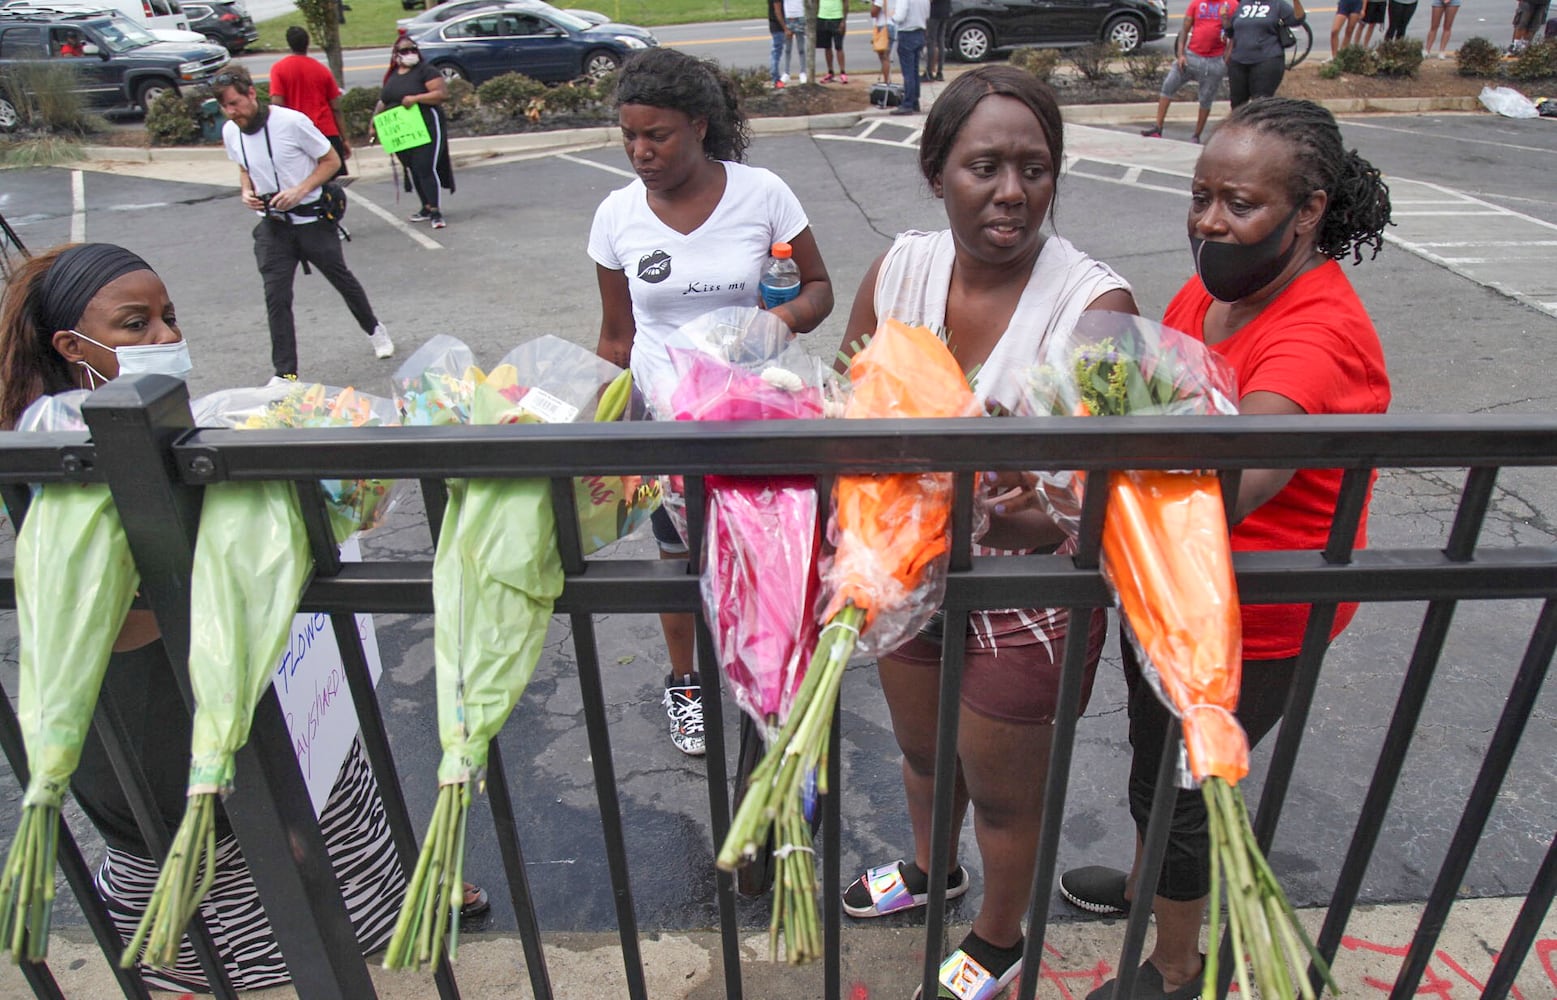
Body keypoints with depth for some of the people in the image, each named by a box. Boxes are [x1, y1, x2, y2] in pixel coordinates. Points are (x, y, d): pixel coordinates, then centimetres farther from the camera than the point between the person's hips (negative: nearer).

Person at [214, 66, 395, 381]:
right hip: (272, 225, 3)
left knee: (341, 278, 14)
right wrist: (247, 192, -5)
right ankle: (285, 373, -1)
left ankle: (374, 330, 42)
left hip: (312, 219, -3)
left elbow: (332, 161, -9)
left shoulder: (292, 122, -18)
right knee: (276, 296, -6)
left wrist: (300, 190, -21)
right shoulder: (230, 132, -1)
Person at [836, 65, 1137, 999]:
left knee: (1003, 792, 19)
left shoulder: (1093, 303, -24)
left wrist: (1021, 521, -46)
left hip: (1029, 592, -4)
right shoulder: (900, 268, -9)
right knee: (923, 751, 29)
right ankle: (932, 869, 63)